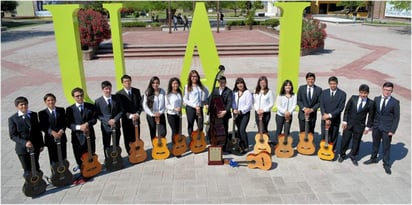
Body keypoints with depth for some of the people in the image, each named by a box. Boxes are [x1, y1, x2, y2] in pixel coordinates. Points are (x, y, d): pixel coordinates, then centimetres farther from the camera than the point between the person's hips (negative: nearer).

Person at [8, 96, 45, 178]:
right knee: (28, 171, 6)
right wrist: (25, 142, -24)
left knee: (36, 168, 16)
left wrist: (41, 144, 7)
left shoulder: (34, 115, 3)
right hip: (22, 149, -3)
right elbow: (13, 135, -10)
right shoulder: (12, 119, -7)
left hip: (35, 147, 3)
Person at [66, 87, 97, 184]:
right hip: (77, 137, -1)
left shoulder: (91, 106, 3)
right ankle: (83, 174, 17)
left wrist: (87, 123, -19)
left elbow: (94, 119, 0)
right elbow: (68, 124, -5)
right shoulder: (70, 109, -1)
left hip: (89, 135, 1)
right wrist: (79, 127, -20)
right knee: (79, 158, 3)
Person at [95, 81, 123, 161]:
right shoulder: (98, 101, -9)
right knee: (106, 146, 11)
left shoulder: (116, 98, -3)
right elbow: (97, 115, -7)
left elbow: (121, 111, 0)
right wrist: (108, 121, -18)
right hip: (105, 126, -2)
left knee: (116, 145, 15)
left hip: (116, 125, 2)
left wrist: (115, 119, -15)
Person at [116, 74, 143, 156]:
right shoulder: (119, 94, -8)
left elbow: (140, 104, 4)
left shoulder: (137, 91, 4)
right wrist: (130, 115, -19)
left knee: (136, 139, 10)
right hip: (126, 120, -2)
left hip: (136, 119, 3)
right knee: (128, 140, 7)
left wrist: (137, 114, -12)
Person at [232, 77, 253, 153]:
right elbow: (233, 103, 8)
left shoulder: (247, 93, -7)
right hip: (237, 115, 6)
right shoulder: (234, 93, 9)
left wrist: (240, 111, -19)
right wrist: (234, 109, -12)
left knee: (242, 130, -15)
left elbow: (248, 105, -12)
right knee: (239, 130, 9)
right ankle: (241, 146, 21)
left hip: (245, 114, -6)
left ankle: (246, 147, -3)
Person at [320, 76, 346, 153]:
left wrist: (330, 115, -19)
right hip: (325, 119, 2)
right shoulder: (324, 92, 2)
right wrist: (324, 114, -17)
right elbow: (321, 105, 0)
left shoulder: (342, 94, -7)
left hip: (335, 120, -2)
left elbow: (341, 108, -13)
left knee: (333, 137, 10)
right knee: (324, 136, 9)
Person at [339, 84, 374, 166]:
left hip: (359, 126, 0)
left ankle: (353, 156, 31)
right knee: (345, 140, 8)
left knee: (356, 141, 11)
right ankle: (342, 155, 27)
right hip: (348, 124, 1)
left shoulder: (370, 103, -8)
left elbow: (370, 116, 0)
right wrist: (344, 121, -4)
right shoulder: (353, 98, -6)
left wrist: (367, 127, -2)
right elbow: (346, 109, -1)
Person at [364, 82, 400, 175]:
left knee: (386, 147, 6)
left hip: (387, 129, -3)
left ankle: (386, 164, 22)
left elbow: (396, 117, -7)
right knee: (375, 144, 19)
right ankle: (373, 158, 38)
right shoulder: (376, 99, 0)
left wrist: (392, 130, -10)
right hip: (376, 126, 4)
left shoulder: (395, 102, -10)